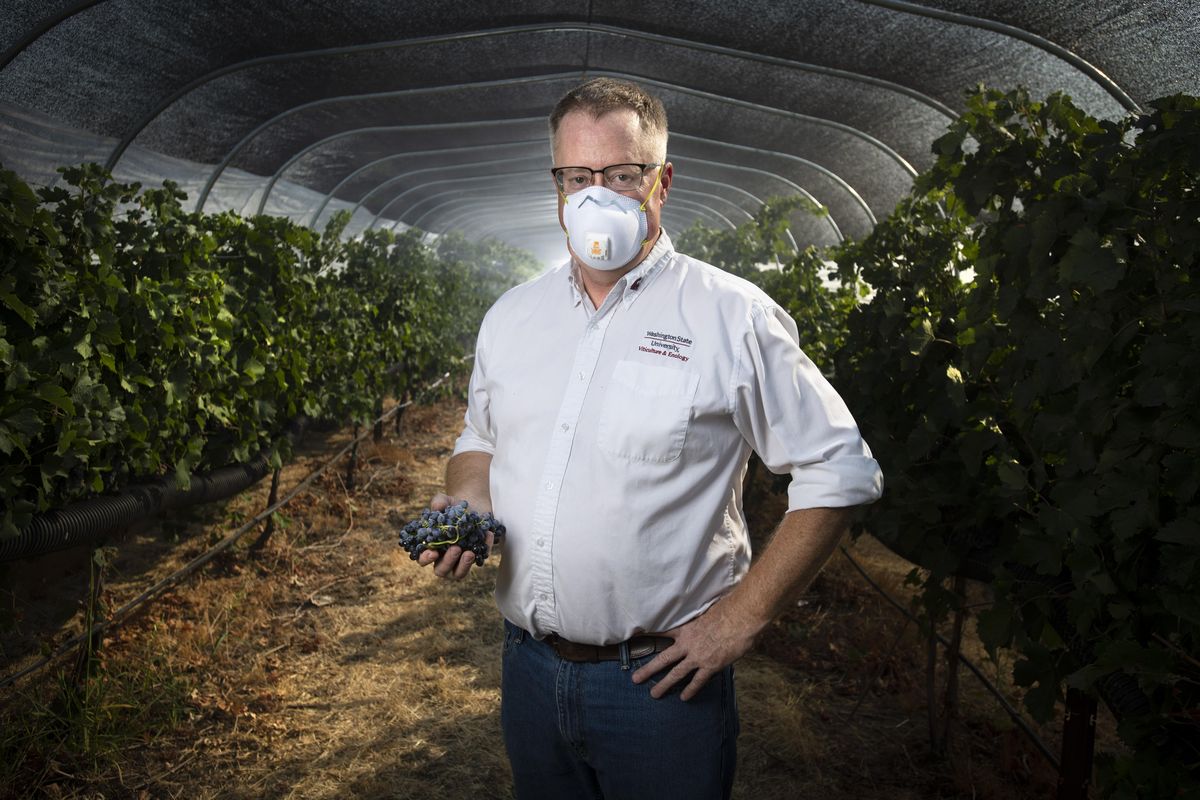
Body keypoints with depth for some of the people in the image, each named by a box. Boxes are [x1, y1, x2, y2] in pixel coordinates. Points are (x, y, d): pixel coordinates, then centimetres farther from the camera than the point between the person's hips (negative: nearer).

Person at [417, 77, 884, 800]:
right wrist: (465, 503, -4)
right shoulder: (511, 316, 5)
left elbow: (841, 471, -9)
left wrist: (741, 618, -12)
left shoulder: (735, 318, -11)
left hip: (662, 679, -4)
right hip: (528, 669, 5)